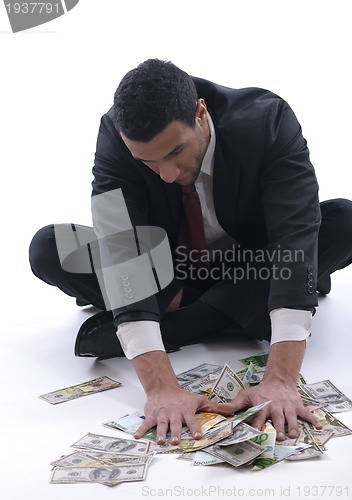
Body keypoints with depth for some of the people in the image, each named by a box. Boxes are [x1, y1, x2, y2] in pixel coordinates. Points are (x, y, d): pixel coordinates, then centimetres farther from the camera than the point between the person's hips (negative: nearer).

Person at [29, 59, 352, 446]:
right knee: (47, 250, -22)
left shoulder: (268, 122, -30)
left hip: (252, 263, 0)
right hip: (167, 271, 0)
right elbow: (122, 253, -36)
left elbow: (296, 239, -38)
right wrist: (161, 387, -47)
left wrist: (280, 380, -49)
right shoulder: (117, 138, -28)